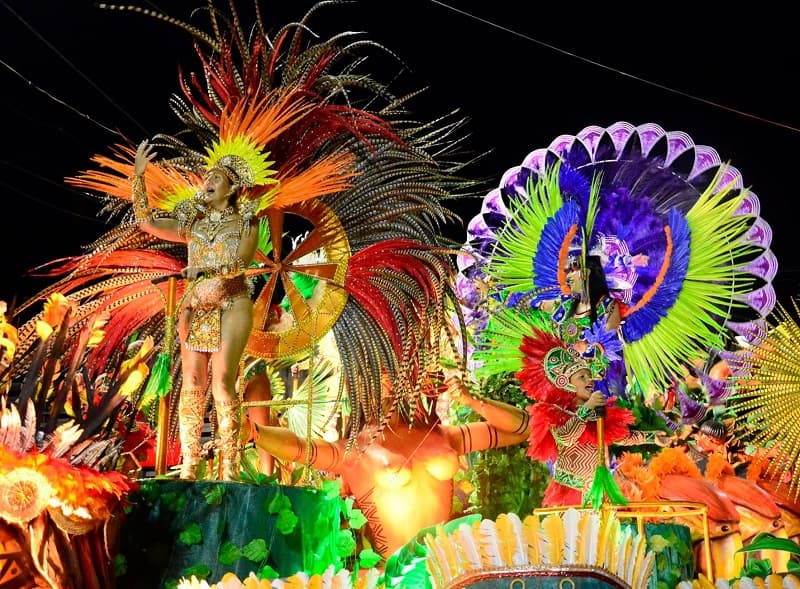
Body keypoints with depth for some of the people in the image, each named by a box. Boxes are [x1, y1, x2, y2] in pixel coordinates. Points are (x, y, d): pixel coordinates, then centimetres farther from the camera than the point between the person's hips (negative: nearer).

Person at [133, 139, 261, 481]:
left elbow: (239, 263, -8)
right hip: (195, 307, 3)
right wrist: (137, 176, 3)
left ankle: (229, 469, -11)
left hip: (232, 305, -3)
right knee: (192, 382, -4)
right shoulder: (192, 223, 17)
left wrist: (203, 268, -14)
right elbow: (146, 222, 8)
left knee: (222, 381, -14)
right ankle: (188, 469, -3)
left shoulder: (245, 222, 8)